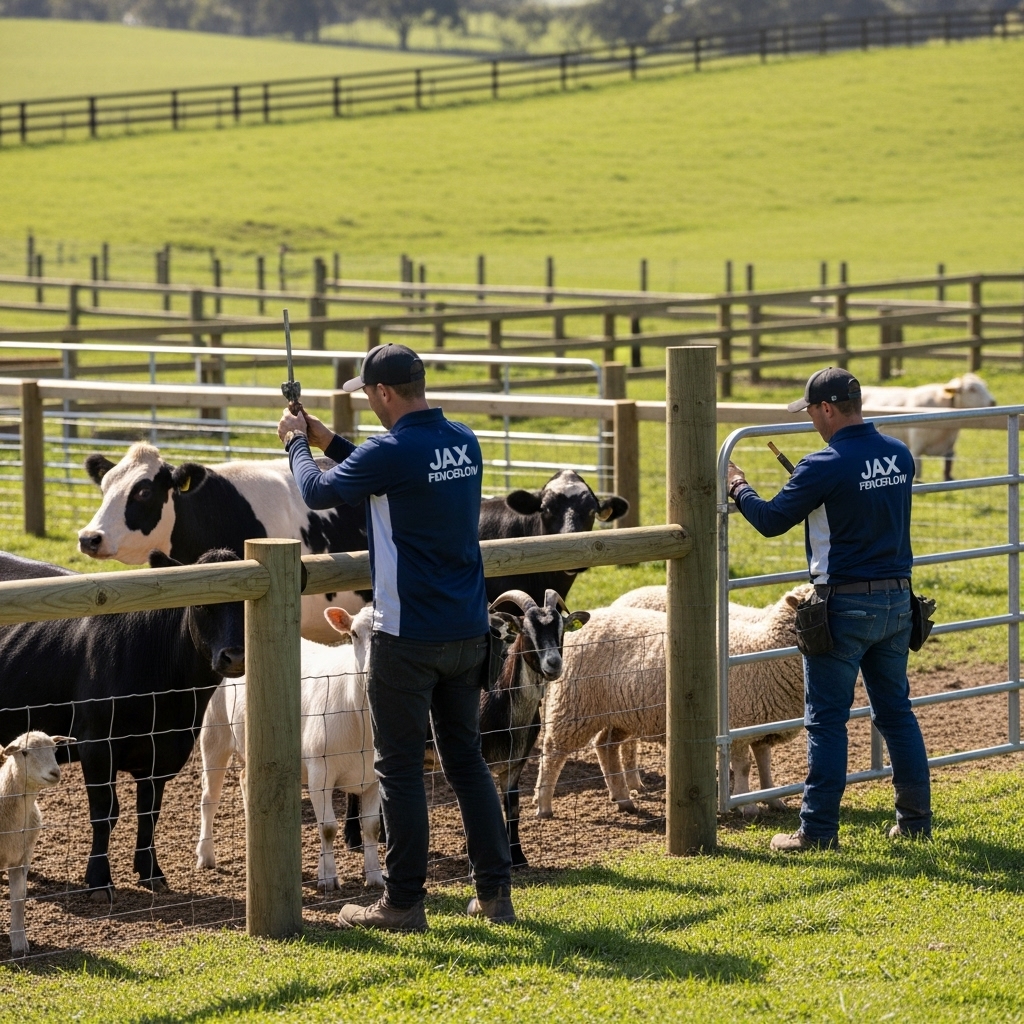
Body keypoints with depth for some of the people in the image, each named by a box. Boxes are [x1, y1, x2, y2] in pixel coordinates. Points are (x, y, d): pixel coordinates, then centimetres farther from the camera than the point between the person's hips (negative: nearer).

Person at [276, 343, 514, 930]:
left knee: (401, 768, 2)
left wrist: (297, 444, 14)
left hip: (409, 637, -7)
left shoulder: (392, 452, -18)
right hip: (468, 633, 7)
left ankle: (404, 904, 6)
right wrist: (330, 442, 26)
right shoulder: (465, 444, 6)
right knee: (468, 759, 15)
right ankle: (496, 893, 15)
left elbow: (318, 491, -4)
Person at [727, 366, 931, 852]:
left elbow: (771, 521, -8)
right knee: (896, 711, 15)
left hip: (845, 605, -6)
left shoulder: (825, 467, -17)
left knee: (826, 720, 0)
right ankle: (916, 818, 18)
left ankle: (818, 830, 2)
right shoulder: (900, 456, 4)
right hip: (897, 598, 6)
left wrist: (739, 488, 11)